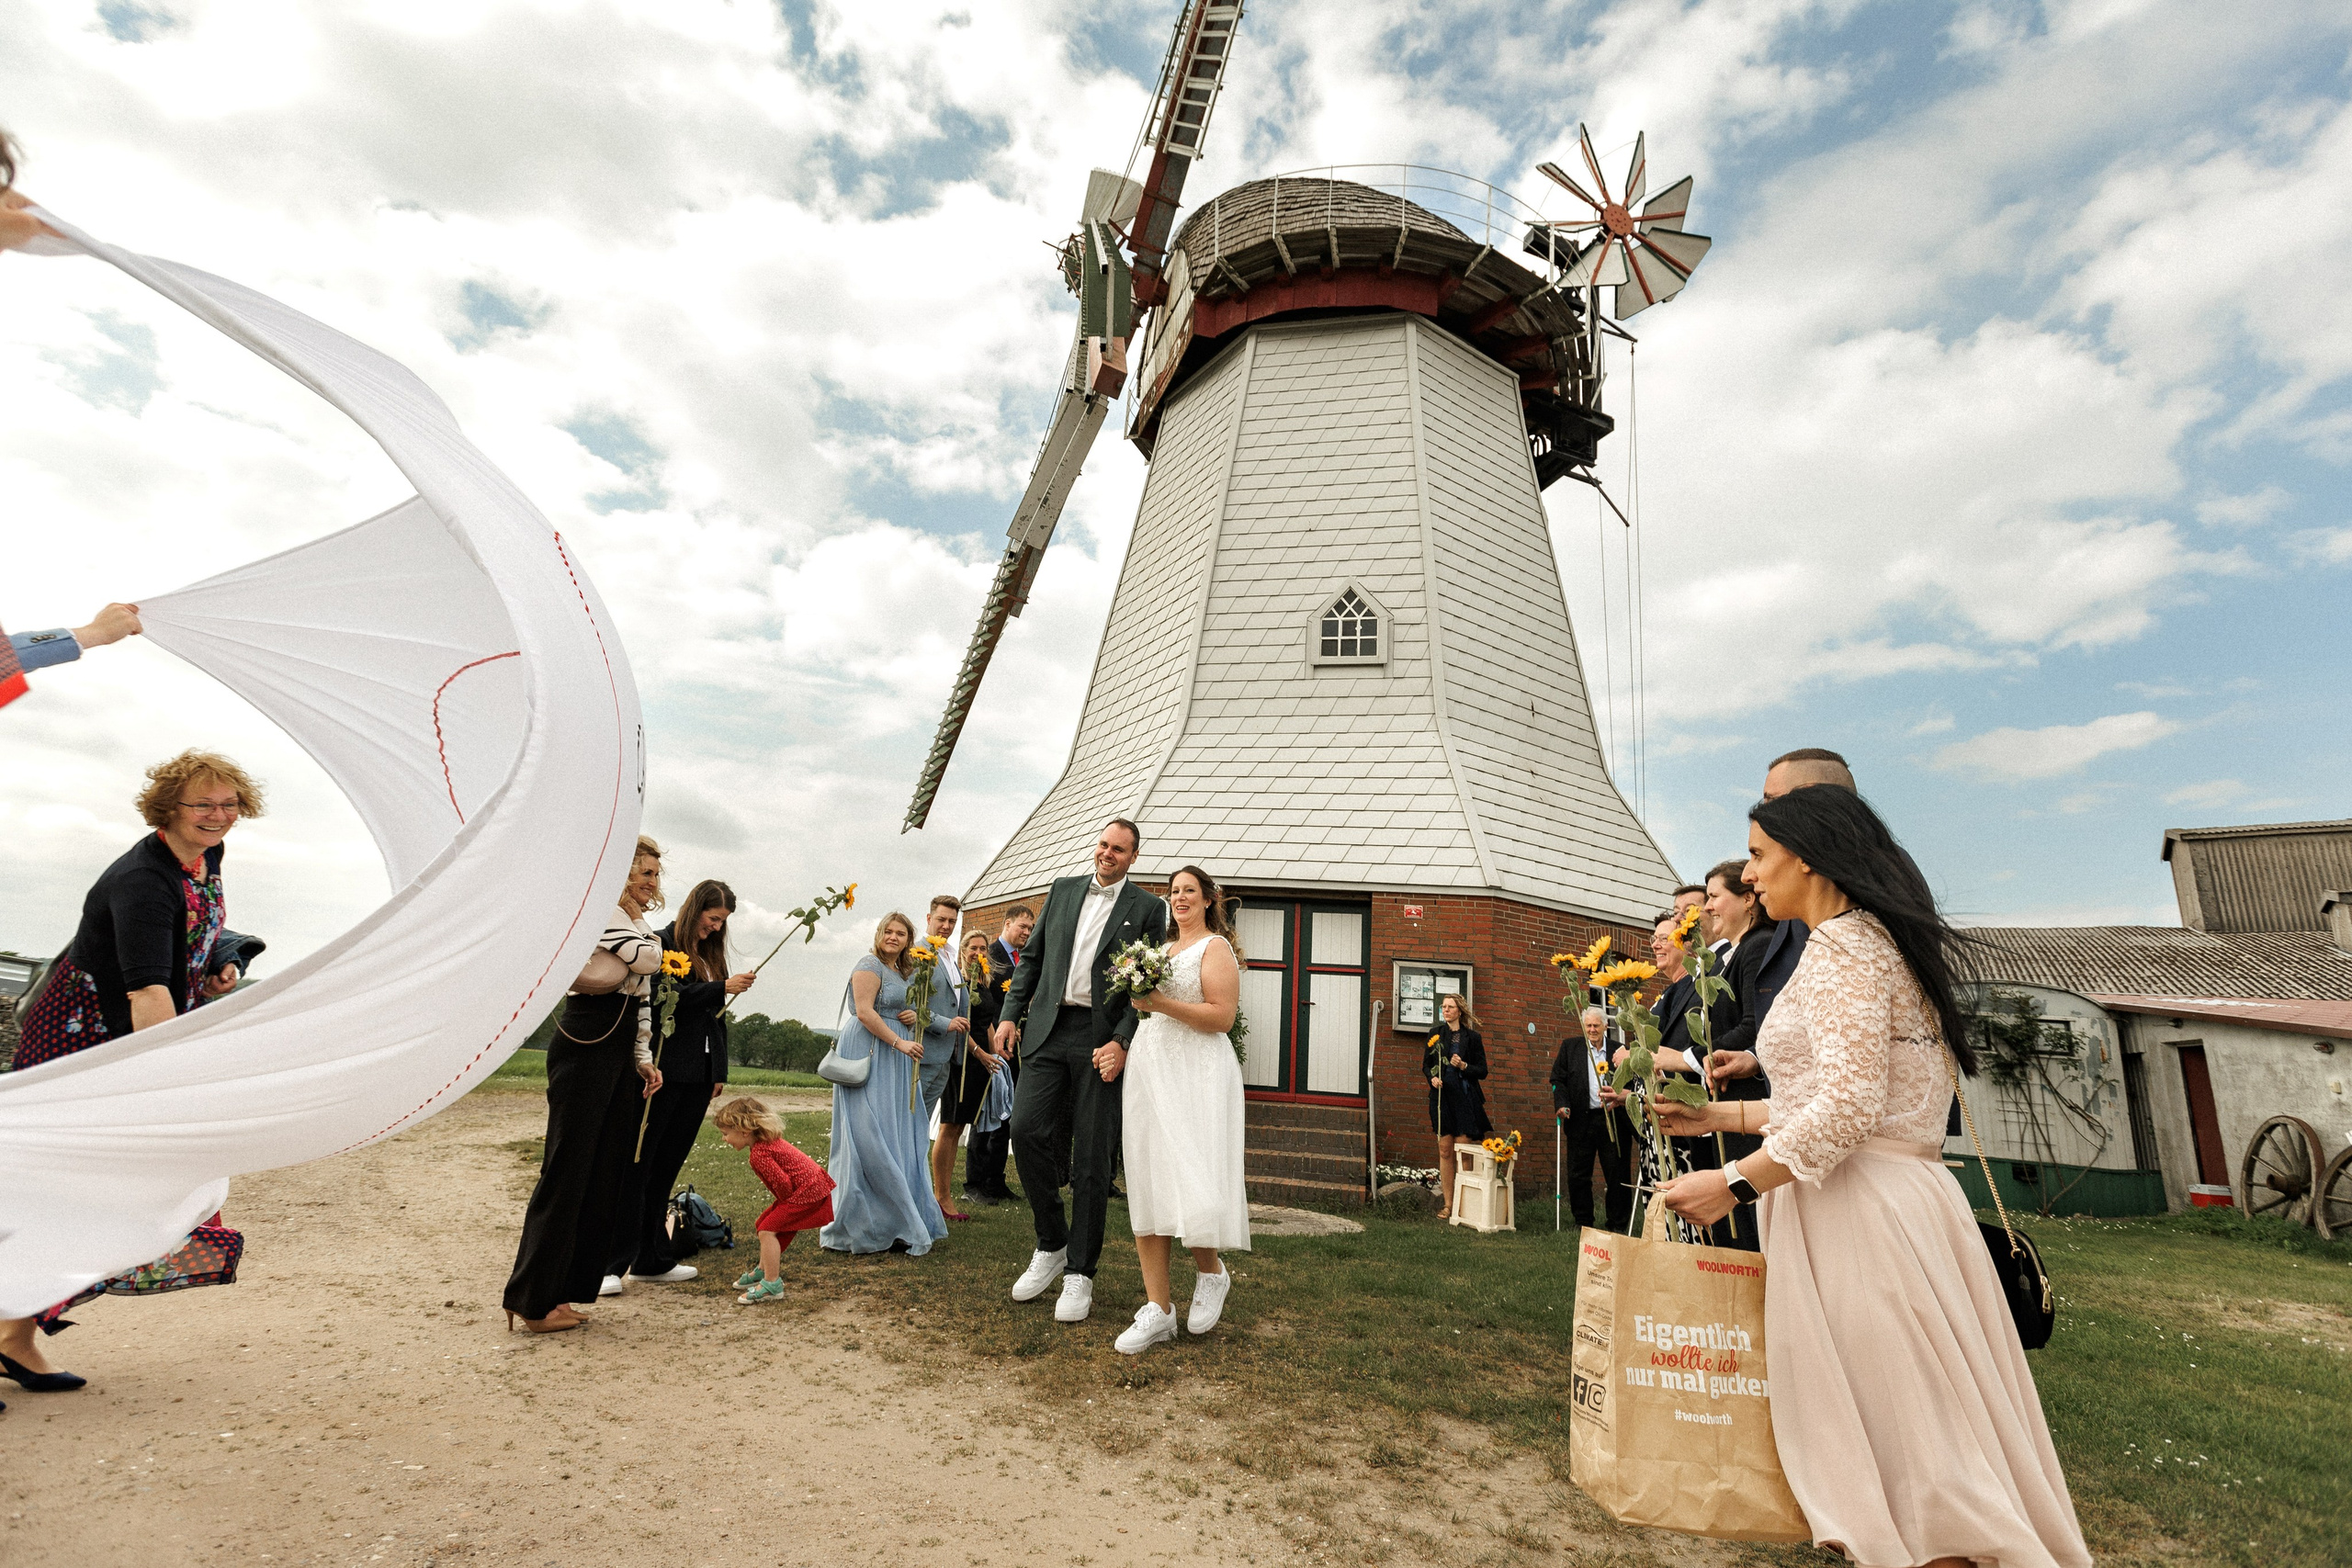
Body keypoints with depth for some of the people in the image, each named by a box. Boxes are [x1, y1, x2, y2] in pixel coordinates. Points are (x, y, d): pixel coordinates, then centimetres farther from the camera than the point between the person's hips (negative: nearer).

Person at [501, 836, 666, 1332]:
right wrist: (640, 916, -7)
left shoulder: (639, 925, 19)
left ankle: (567, 1288, 17)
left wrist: (644, 1059, 16)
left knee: (607, 1175, 9)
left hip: (622, 1054, 9)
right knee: (567, 1171, -5)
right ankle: (531, 1299, 5)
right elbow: (645, 958, -22)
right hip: (584, 1048, -9)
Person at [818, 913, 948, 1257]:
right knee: (870, 1136, -8)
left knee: (897, 1135, 8)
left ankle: (890, 1222, 15)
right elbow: (864, 1012, -18)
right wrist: (898, 1042, -19)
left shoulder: (901, 971, 17)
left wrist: (913, 1016, 5)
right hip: (868, 1055, -9)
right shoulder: (870, 964, -9)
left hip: (892, 1061, 9)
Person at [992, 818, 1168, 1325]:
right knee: (1027, 1130, -8)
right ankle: (1051, 1245, 14)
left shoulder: (1148, 908, 3)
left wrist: (1122, 1042, -13)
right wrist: (1011, 1013, 6)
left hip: (1101, 1041, -3)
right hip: (1047, 1031, 3)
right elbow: (1033, 957, 16)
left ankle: (1080, 1273, 15)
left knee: (1092, 1159, 0)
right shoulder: (1063, 890, 14)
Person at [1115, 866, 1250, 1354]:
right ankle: (1158, 1309, 6)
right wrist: (1139, 996, 12)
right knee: (1147, 1183, 2)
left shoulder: (1216, 947, -1)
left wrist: (1162, 1003, -17)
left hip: (1195, 1073, -7)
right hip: (1148, 1070, 7)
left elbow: (1222, 1017, -12)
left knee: (1191, 1182, -12)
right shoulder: (1161, 949, 21)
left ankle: (1210, 1272, 18)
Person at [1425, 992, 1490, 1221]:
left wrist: (1463, 1066, -14)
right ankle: (1448, 1204, 8)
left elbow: (1482, 1071, 3)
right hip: (1442, 1097, 2)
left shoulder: (1472, 1037, 2)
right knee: (1445, 1151, 2)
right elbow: (1426, 1064, 14)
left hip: (1465, 1099, -2)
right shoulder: (1435, 1035, 8)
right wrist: (1432, 1077, -6)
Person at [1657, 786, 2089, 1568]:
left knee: (1898, 1441, -1)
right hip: (1892, 1200, 10)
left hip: (1862, 1211, -10)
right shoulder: (1873, 941, 17)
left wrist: (1733, 1182, -17)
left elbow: (1847, 1108, -23)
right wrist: (1720, 1114, 18)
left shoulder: (1842, 943, -13)